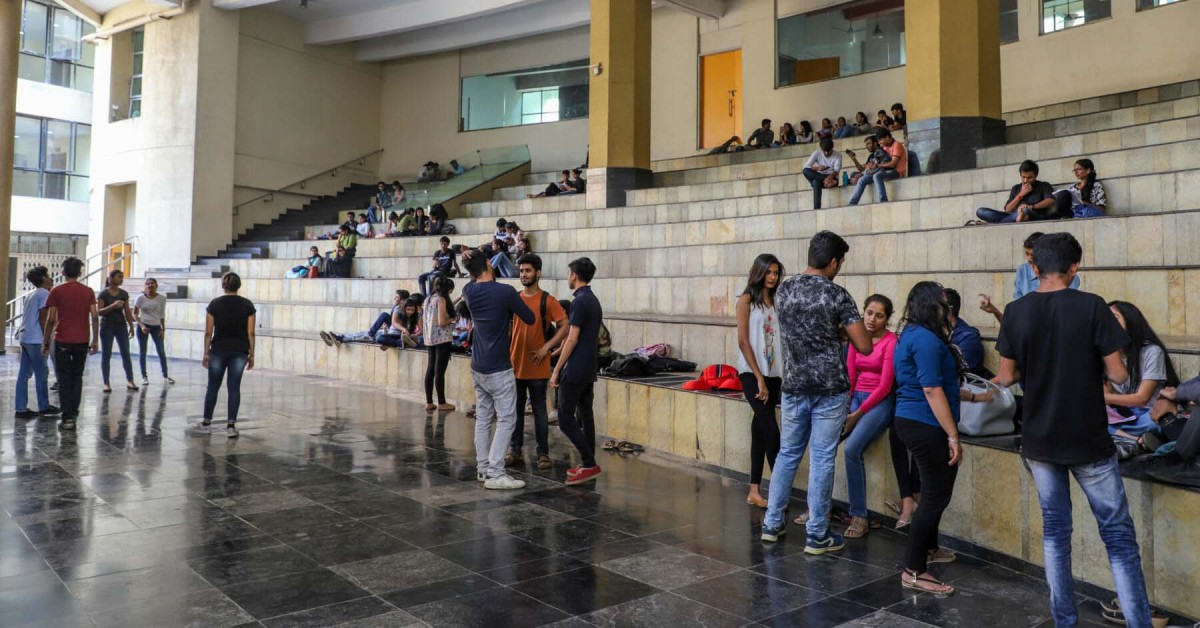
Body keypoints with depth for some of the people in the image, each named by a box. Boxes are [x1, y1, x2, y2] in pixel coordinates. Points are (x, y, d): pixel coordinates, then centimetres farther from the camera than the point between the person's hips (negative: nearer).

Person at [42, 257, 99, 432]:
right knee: (77, 377, 15)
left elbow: (51, 319, -7)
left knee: (64, 379, 3)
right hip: (82, 342, 2)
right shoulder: (88, 292, 2)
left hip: (62, 341, -2)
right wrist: (95, 340, 5)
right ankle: (73, 413, 13)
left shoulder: (57, 291, -5)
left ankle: (67, 418, 0)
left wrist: (45, 342, 2)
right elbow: (95, 317, -2)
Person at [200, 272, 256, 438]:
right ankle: (231, 425, 1)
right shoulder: (247, 305, -3)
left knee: (213, 387, 12)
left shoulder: (215, 304, -3)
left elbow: (208, 332, -2)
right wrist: (251, 355, 4)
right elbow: (250, 333, -3)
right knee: (234, 387, 4)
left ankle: (206, 423, 20)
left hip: (218, 351, 0)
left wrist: (206, 353, 6)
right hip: (240, 352, 0)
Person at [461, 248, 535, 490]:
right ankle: (495, 474, -6)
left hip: (478, 368, 7)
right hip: (499, 369, -7)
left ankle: (483, 468, 17)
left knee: (483, 418, 13)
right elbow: (530, 319, -2)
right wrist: (512, 308, 14)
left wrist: (469, 260, 17)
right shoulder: (505, 291, -16)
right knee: (506, 420, -2)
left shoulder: (469, 291, 3)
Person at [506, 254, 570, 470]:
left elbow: (565, 326, -8)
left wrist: (546, 348, -15)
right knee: (516, 410, 10)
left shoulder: (547, 300, -5)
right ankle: (516, 451, 19)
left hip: (537, 368, -4)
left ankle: (543, 454, 11)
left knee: (539, 411, 4)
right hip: (515, 365, 4)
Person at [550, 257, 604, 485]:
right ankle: (589, 465, 16)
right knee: (585, 416, 12)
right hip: (589, 370, 9)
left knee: (566, 419, -6)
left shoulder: (580, 301, -15)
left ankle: (589, 464, -7)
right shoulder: (594, 301, 14)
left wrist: (557, 370, -14)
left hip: (575, 371, -9)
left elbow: (572, 339, -18)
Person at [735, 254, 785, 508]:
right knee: (770, 428, -13)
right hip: (752, 373, -5)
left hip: (773, 374, 5)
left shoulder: (776, 302, 12)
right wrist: (759, 378, -13)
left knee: (760, 430, 7)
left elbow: (780, 341, 10)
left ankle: (754, 491, 12)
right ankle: (781, 488, -5)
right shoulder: (747, 300, -3)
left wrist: (784, 377, 1)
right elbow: (743, 341, -9)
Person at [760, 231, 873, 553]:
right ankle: (817, 535, 11)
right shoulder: (836, 295, -12)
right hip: (829, 388, -4)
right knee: (822, 460, 3)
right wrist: (844, 328, 7)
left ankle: (773, 523, 22)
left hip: (794, 385, 4)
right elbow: (865, 347, -11)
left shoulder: (784, 289, 2)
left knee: (788, 453, 16)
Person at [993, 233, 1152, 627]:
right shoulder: (1092, 306, -12)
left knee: (1055, 529, 15)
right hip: (1088, 442, -3)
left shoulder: (1015, 312, -4)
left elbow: (1007, 377, 1)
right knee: (1118, 535, 8)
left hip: (1039, 441, 3)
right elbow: (1119, 376, -11)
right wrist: (1093, 365, 10)